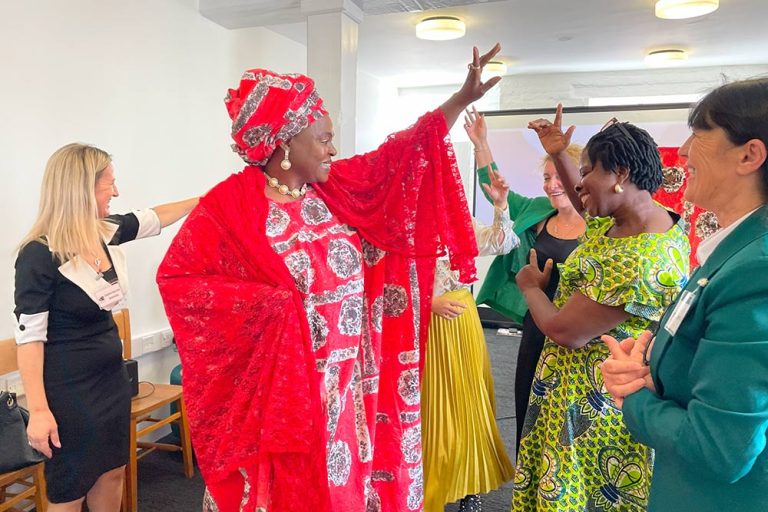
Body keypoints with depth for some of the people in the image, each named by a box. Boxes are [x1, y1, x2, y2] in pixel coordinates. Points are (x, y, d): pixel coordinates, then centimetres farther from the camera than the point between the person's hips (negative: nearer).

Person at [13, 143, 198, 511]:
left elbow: (154, 217, 16)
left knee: (112, 471, 19)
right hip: (68, 389, -7)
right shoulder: (40, 254, -20)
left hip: (111, 376, 7)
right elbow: (29, 335, -18)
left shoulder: (106, 231, -1)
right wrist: (38, 410, -19)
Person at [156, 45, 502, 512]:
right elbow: (175, 277, -11)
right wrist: (258, 301, -20)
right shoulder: (231, 205, -13)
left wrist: (463, 98, 5)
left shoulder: (337, 188, 4)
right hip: (282, 387, -5)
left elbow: (400, 156, 7)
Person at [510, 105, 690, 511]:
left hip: (596, 402, -9)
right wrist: (557, 155, 11)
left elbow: (562, 331, -27)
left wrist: (531, 286, -9)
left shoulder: (637, 263, -32)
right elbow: (585, 203, 23)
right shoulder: (619, 220, -1)